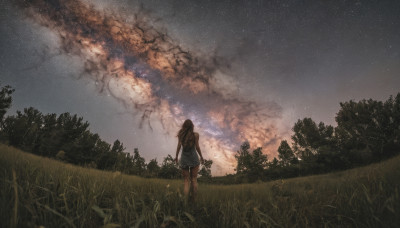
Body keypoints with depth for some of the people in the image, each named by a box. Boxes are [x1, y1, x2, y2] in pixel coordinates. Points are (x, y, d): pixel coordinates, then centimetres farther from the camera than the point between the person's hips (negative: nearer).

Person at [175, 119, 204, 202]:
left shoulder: (181, 134, 2)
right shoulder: (195, 134, -3)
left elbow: (179, 146, -4)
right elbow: (197, 147, -4)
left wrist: (176, 157, 5)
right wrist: (201, 157, 6)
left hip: (184, 159, 2)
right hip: (194, 158, -1)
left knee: (186, 181, 6)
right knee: (194, 180, 7)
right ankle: (193, 200, 5)